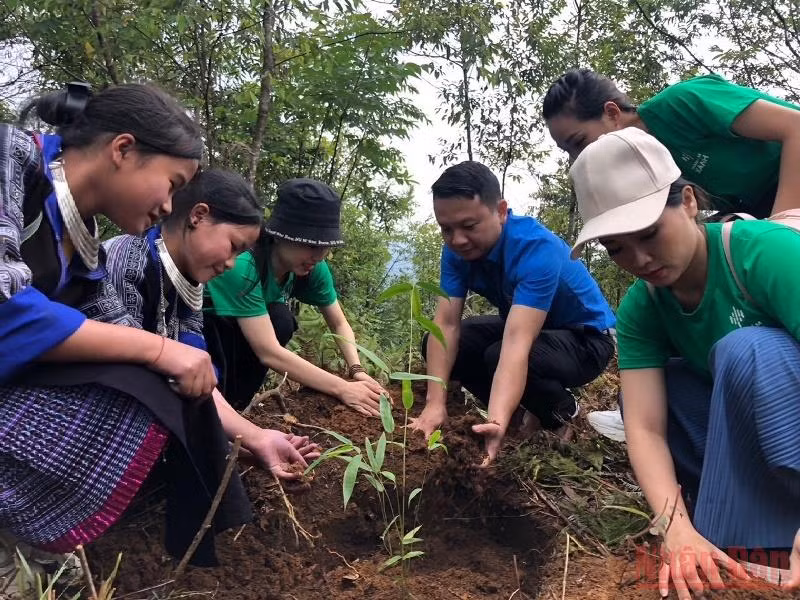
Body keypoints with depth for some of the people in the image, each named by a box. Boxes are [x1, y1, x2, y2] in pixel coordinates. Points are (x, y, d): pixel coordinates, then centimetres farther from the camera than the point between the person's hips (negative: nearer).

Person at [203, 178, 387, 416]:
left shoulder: (313, 267, -16)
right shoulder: (243, 265, -36)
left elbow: (339, 323, -5)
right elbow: (269, 352, -38)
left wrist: (357, 371, -25)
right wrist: (342, 388, -38)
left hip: (240, 335, 6)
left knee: (279, 321, -24)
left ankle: (232, 404, -5)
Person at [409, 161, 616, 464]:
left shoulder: (537, 249, -35)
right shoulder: (456, 251, -15)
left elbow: (517, 344, -46)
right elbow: (446, 324, -21)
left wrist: (498, 422, -59)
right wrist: (434, 404, -33)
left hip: (584, 337, -7)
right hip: (524, 324, 7)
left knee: (499, 356, -34)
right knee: (436, 345, -9)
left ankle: (562, 410, -2)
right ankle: (525, 411, 6)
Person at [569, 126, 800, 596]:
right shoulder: (640, 311, -10)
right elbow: (645, 427, -18)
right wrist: (677, 529, -35)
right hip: (753, 442, 6)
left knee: (746, 349, -30)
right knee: (644, 385, -9)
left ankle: (735, 540, -22)